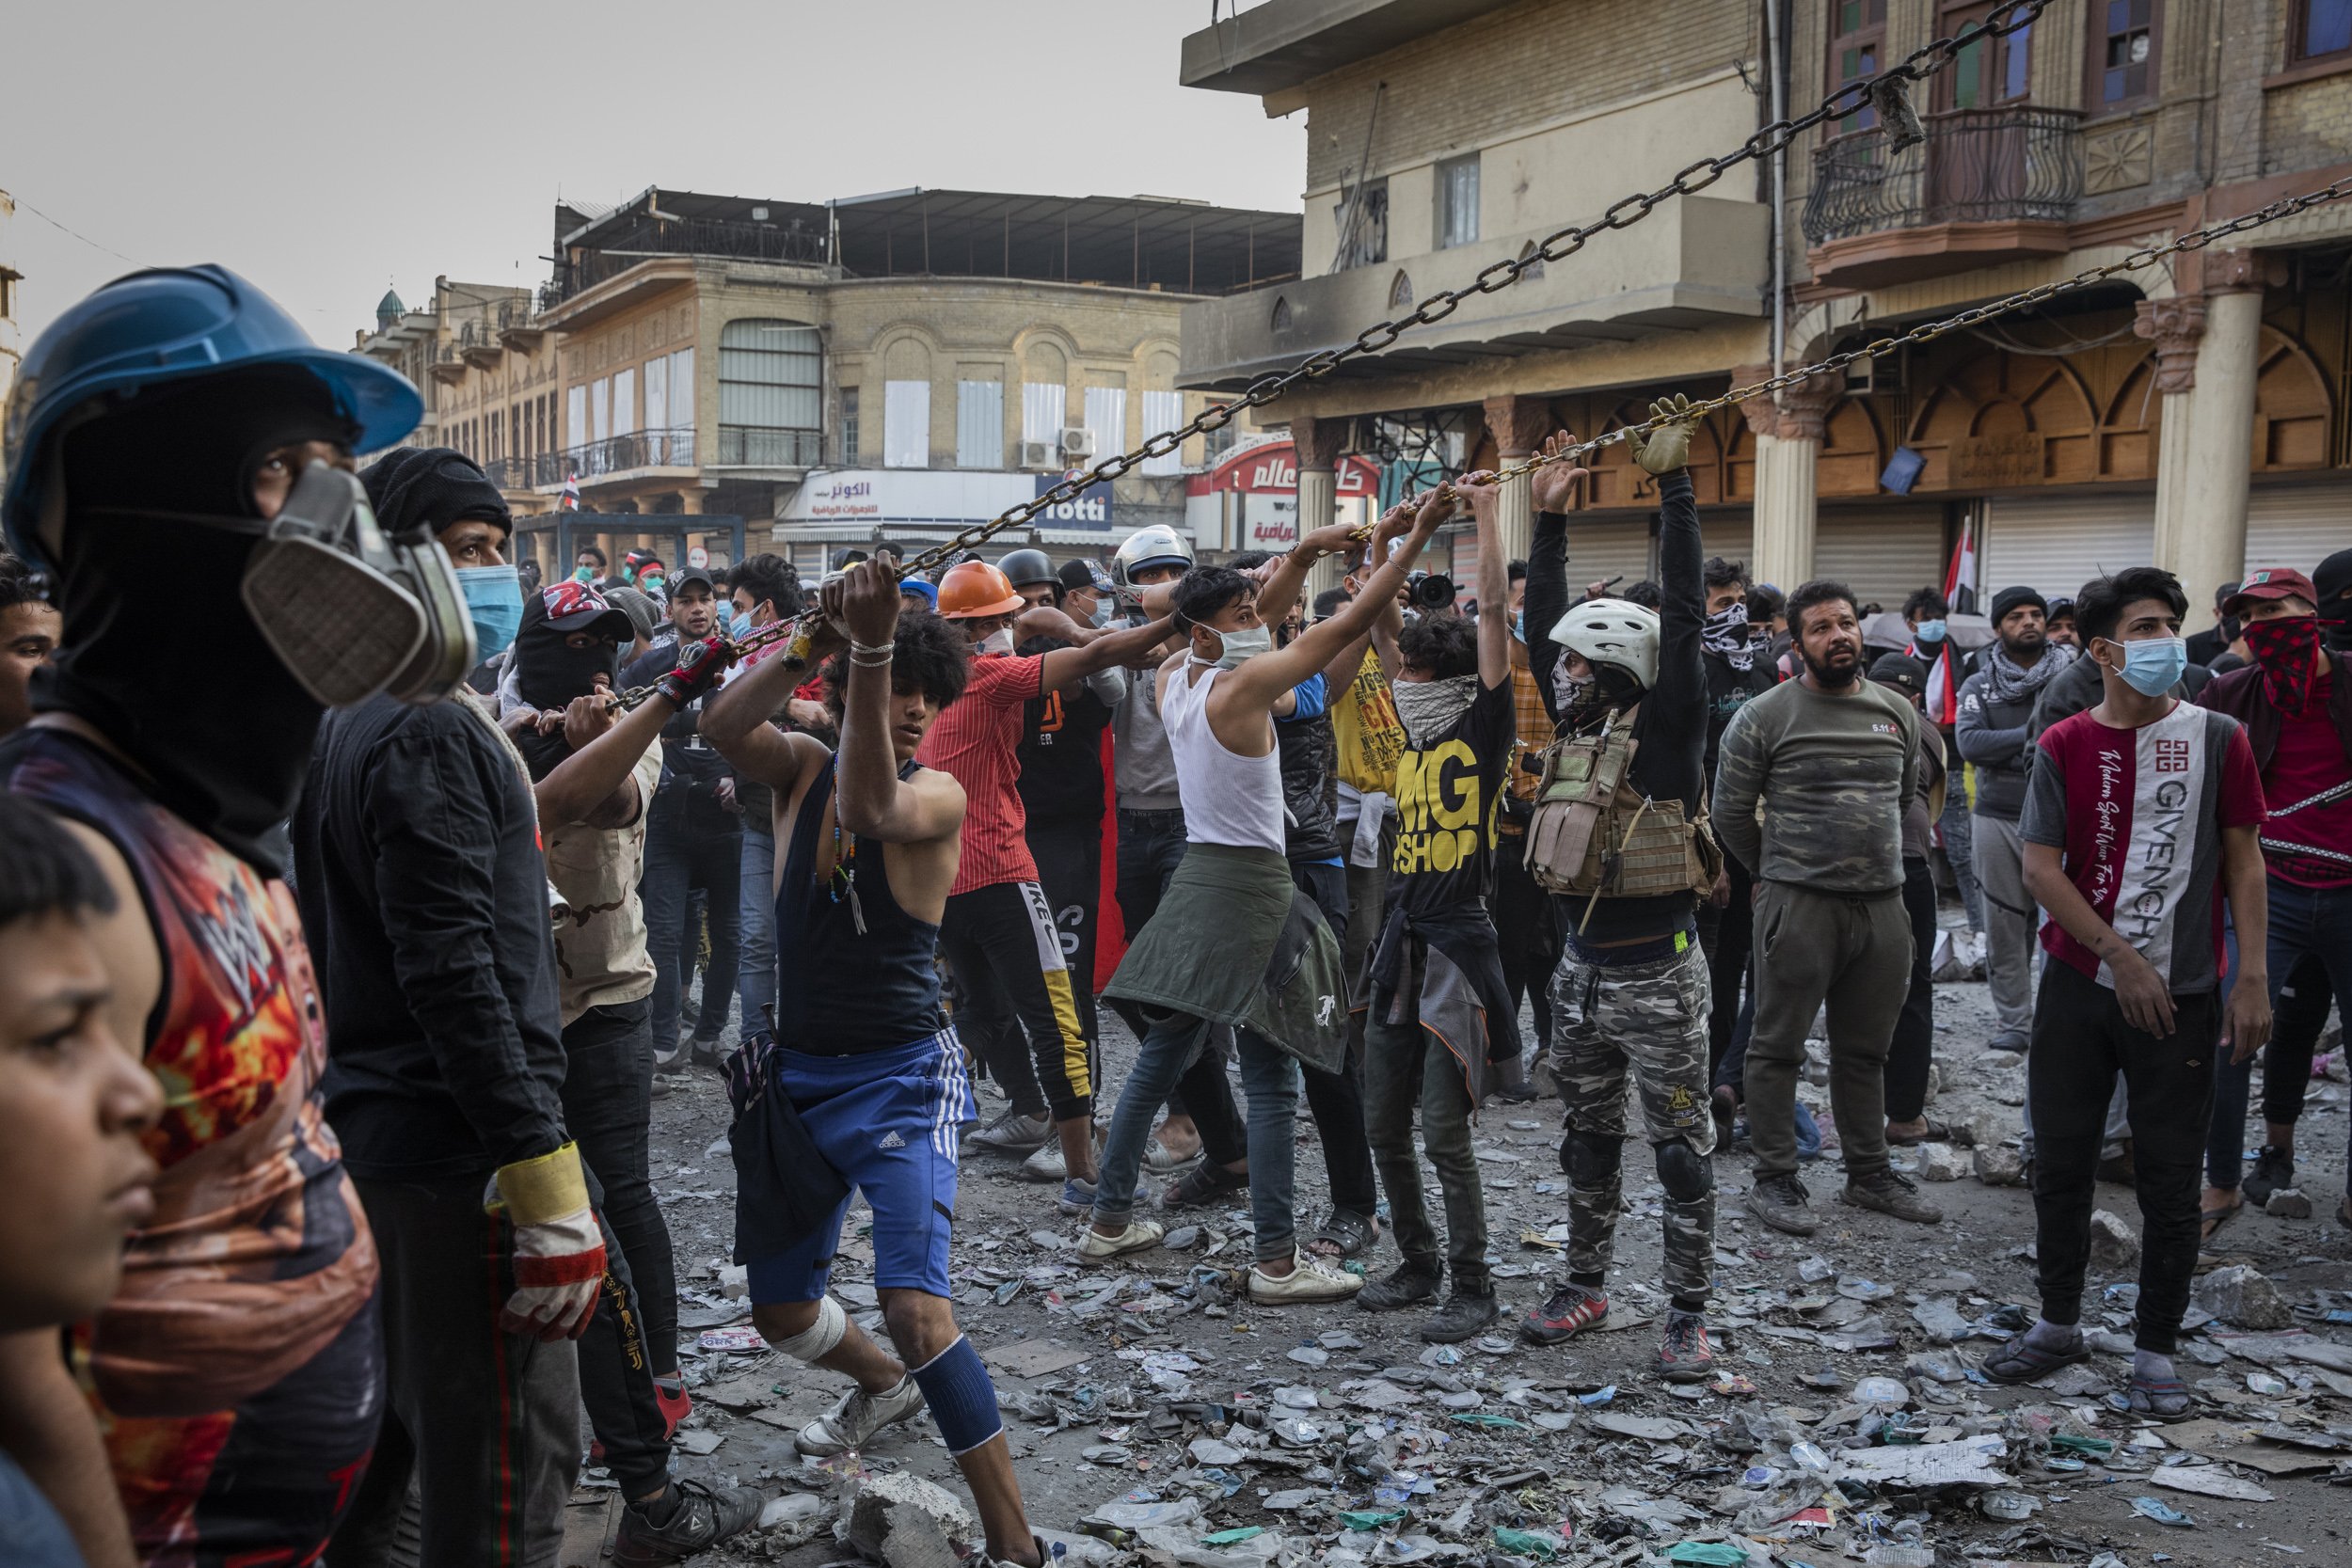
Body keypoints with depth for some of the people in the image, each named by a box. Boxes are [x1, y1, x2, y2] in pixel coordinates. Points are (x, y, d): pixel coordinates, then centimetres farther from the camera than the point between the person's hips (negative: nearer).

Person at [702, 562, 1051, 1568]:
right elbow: (722, 728, -19)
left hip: (899, 1079, -5)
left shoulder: (938, 794, -11)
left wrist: (870, 646, -43)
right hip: (795, 1074, 6)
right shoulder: (801, 767, 2)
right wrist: (816, 640, -30)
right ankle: (882, 1386, 52)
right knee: (780, 1312, 19)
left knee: (916, 1308, -21)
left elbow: (869, 807, -34)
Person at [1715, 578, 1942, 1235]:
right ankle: (1773, 1180, 12)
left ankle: (1869, 1174, 27)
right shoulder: (1764, 717, -6)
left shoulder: (1898, 712, 10)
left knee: (1865, 1051, 15)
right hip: (1798, 905, -5)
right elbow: (1732, 812, 0)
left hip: (1882, 903, 5)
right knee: (1778, 1046, 2)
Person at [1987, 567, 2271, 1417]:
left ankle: (2156, 1350, 20)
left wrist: (2252, 979, -5)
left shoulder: (2217, 739, -1)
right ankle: (2059, 1324, 27)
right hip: (2080, 989, 1)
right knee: (2060, 1166, 10)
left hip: (2181, 997, -1)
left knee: (2170, 1184, 5)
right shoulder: (2065, 747, -1)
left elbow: (2243, 862, 1)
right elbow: (2041, 869, -5)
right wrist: (2121, 955, -12)